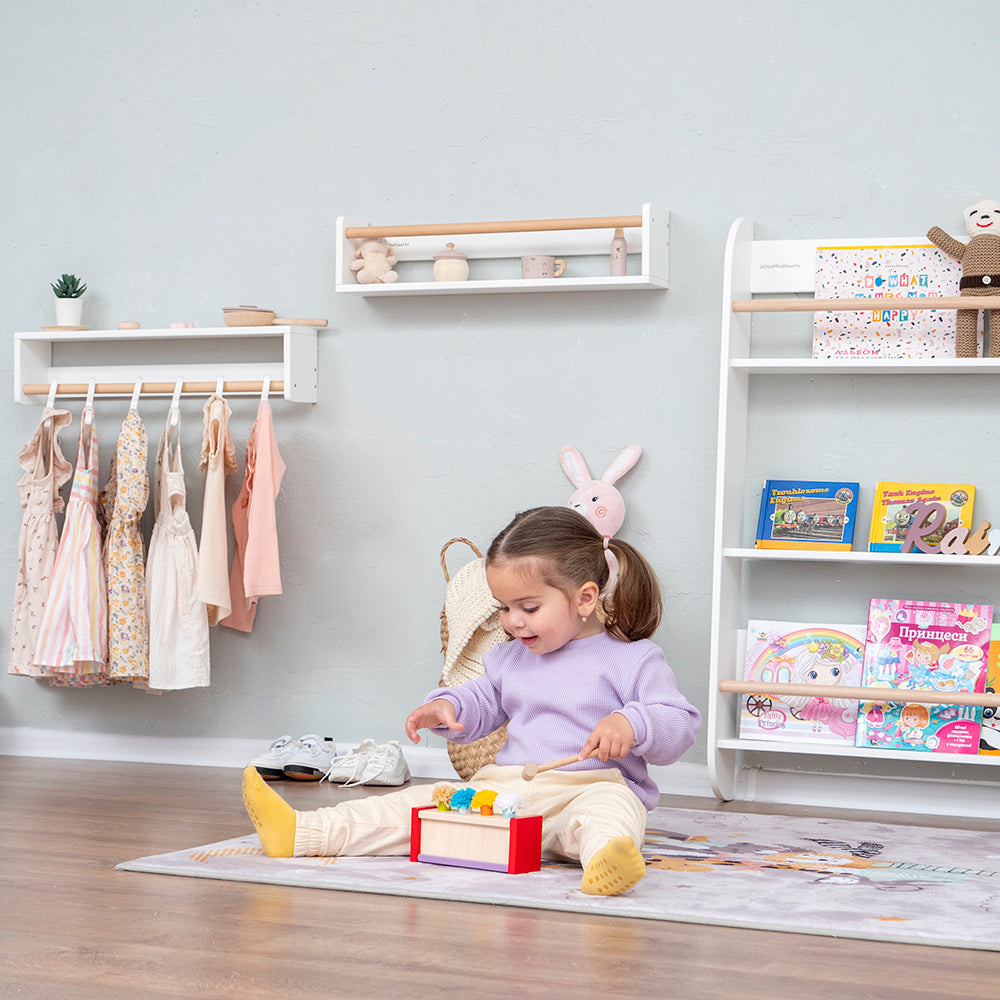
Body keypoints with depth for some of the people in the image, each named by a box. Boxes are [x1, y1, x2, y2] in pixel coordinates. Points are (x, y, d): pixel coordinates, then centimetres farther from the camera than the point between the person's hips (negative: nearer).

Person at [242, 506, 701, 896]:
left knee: (610, 807, -40)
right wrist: (447, 708, 7)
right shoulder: (510, 657, 19)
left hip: (591, 786, -5)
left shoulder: (633, 659, -2)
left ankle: (606, 862, -72)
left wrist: (632, 725, -28)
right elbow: (481, 703, 31)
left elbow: (680, 725, -7)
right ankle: (300, 832, -15)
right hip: (504, 788, 6)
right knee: (420, 803, -7)